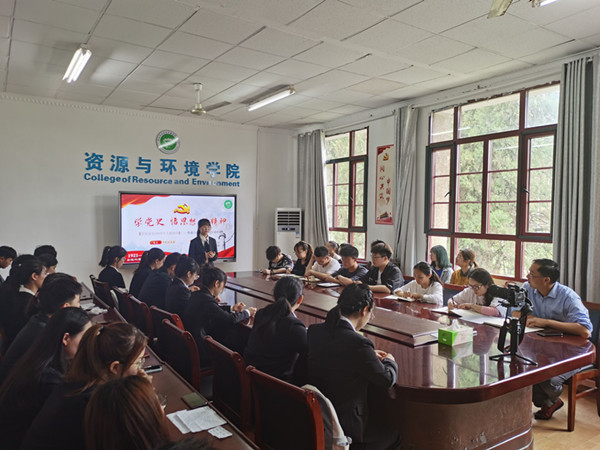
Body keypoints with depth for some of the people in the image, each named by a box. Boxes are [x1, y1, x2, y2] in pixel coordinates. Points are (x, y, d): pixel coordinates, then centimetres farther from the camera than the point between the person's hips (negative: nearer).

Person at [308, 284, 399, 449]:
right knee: (393, 435, 17)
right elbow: (387, 379, -12)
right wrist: (389, 361, 9)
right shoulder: (359, 344, -26)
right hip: (346, 427, -7)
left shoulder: (314, 330, -6)